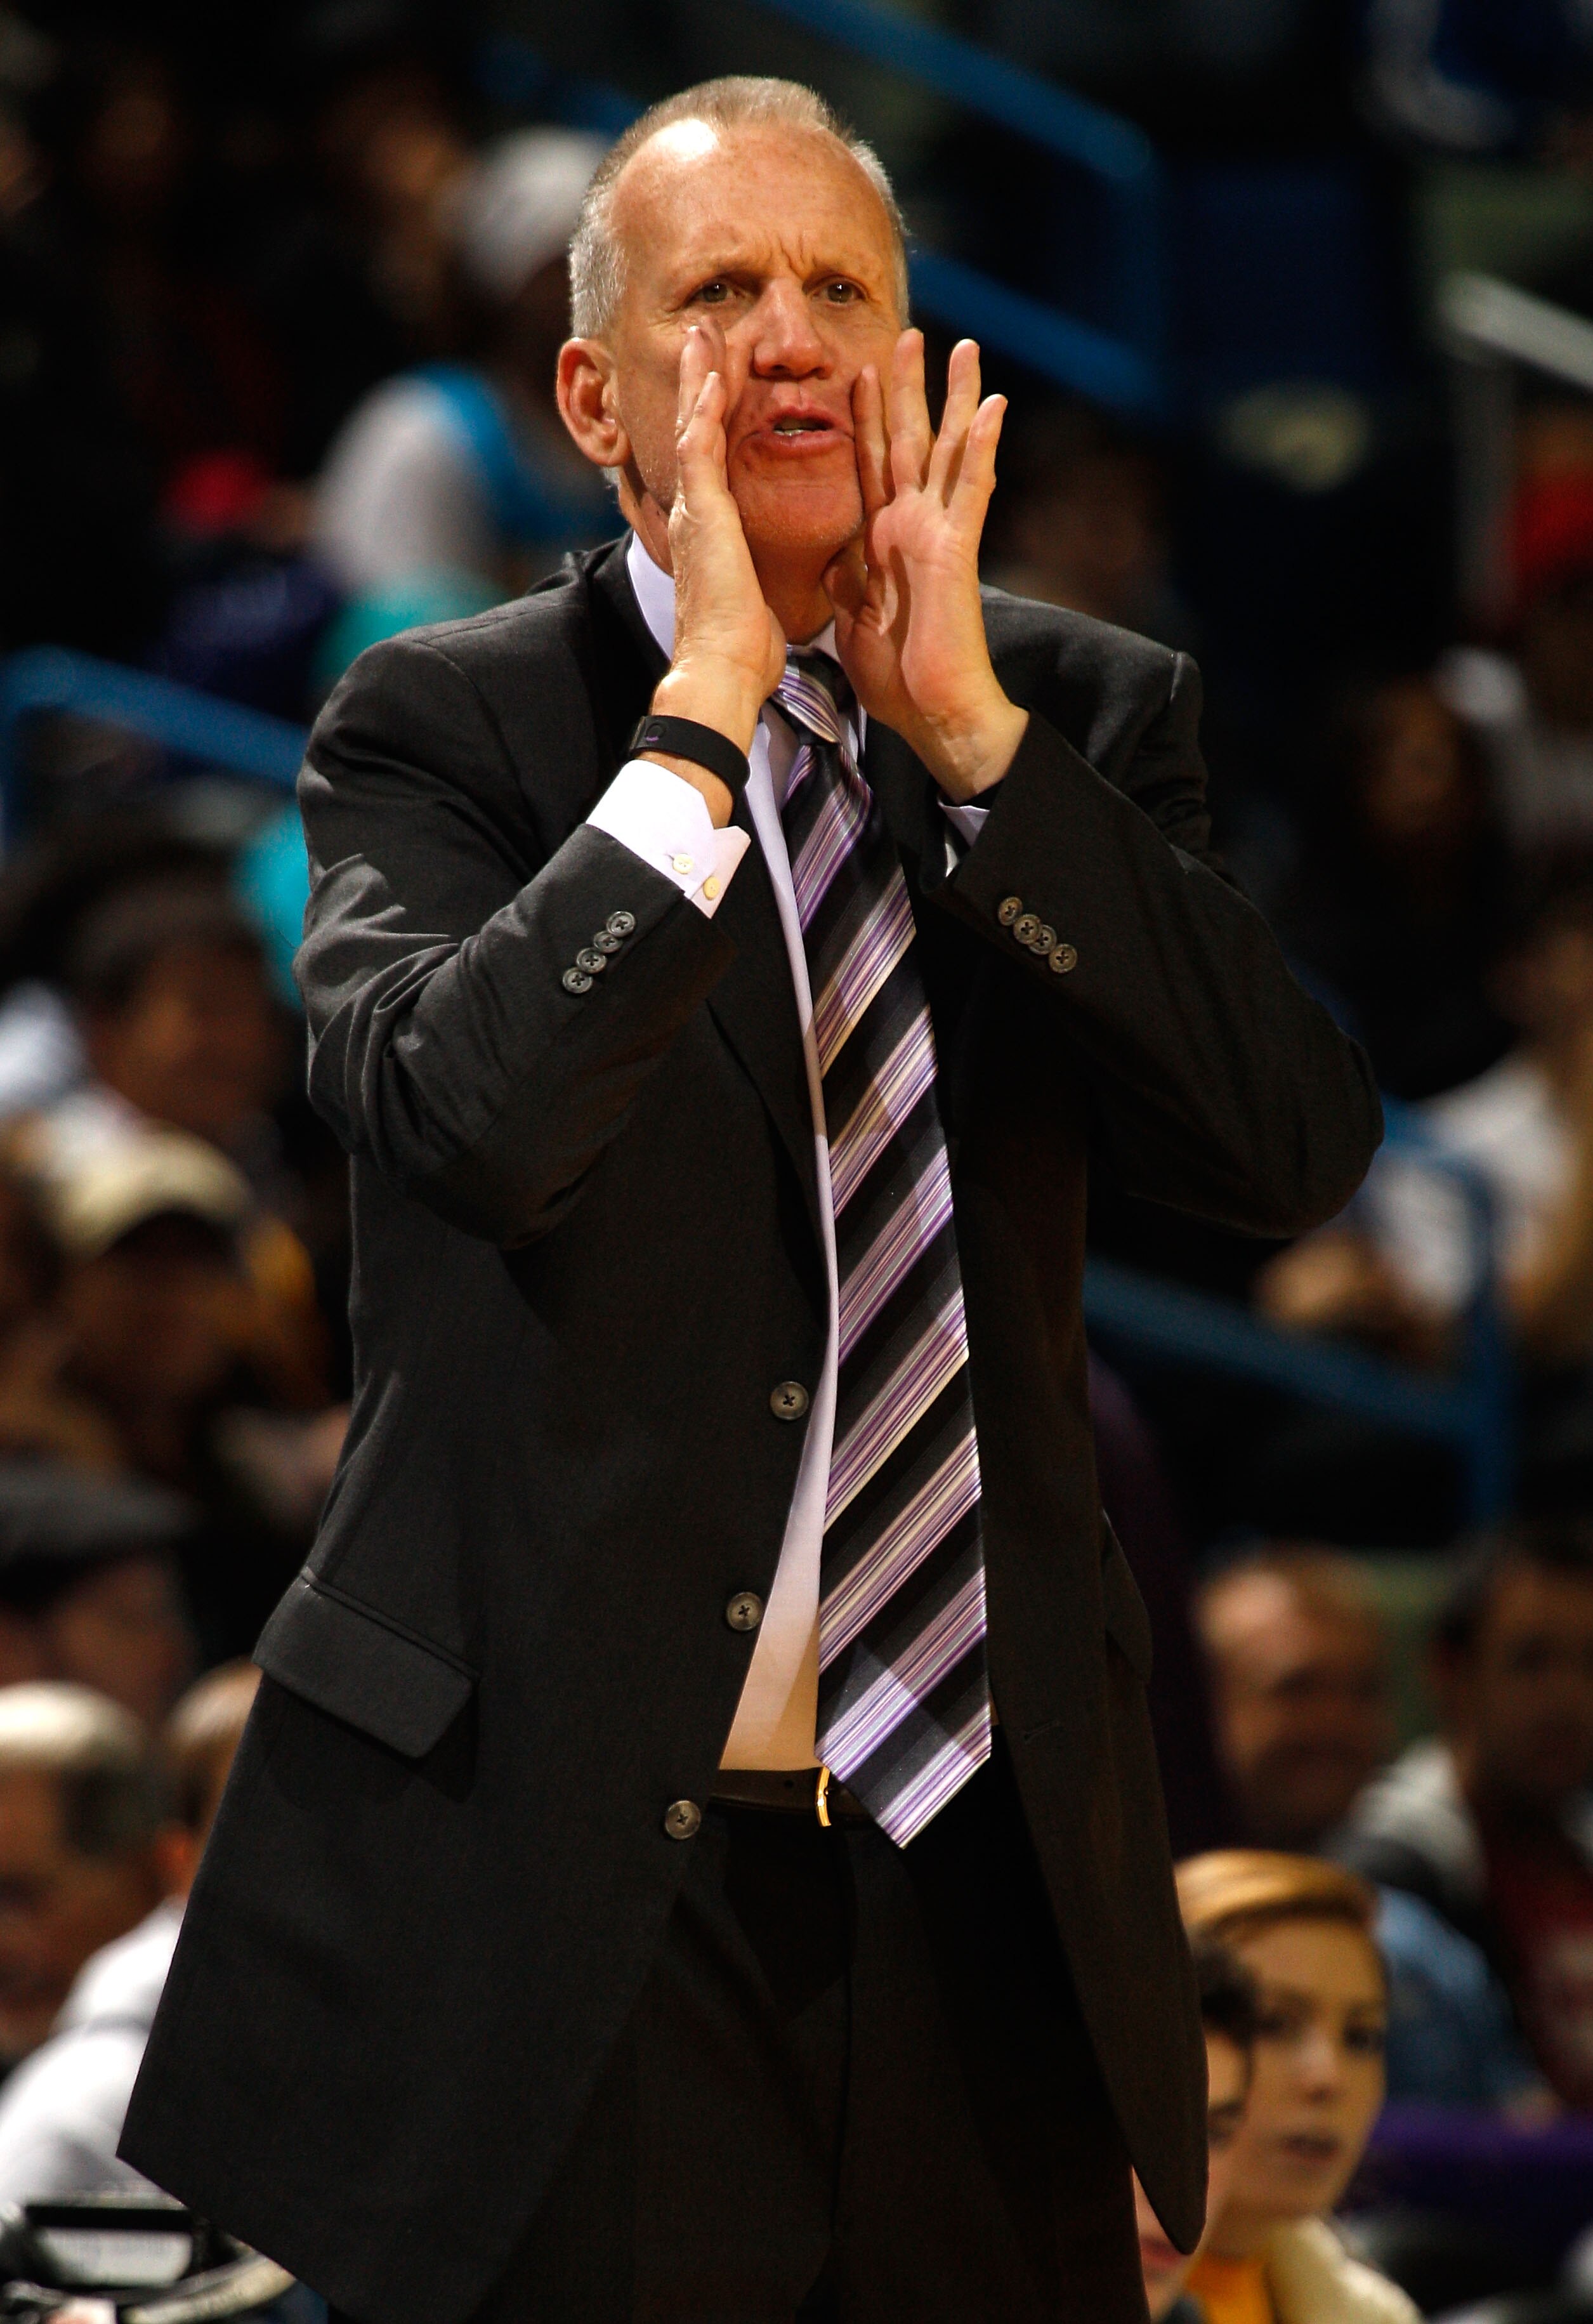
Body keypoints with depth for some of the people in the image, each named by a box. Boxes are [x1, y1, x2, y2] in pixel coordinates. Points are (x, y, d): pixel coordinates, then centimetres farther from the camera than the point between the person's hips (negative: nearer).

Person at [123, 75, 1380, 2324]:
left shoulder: (1088, 717, 8)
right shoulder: (443, 726, -1)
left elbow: (1293, 1147, -6)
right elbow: (463, 1119, -19)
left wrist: (970, 726, -11)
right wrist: (705, 707, -17)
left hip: (979, 1854, 3)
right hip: (570, 1865, -3)